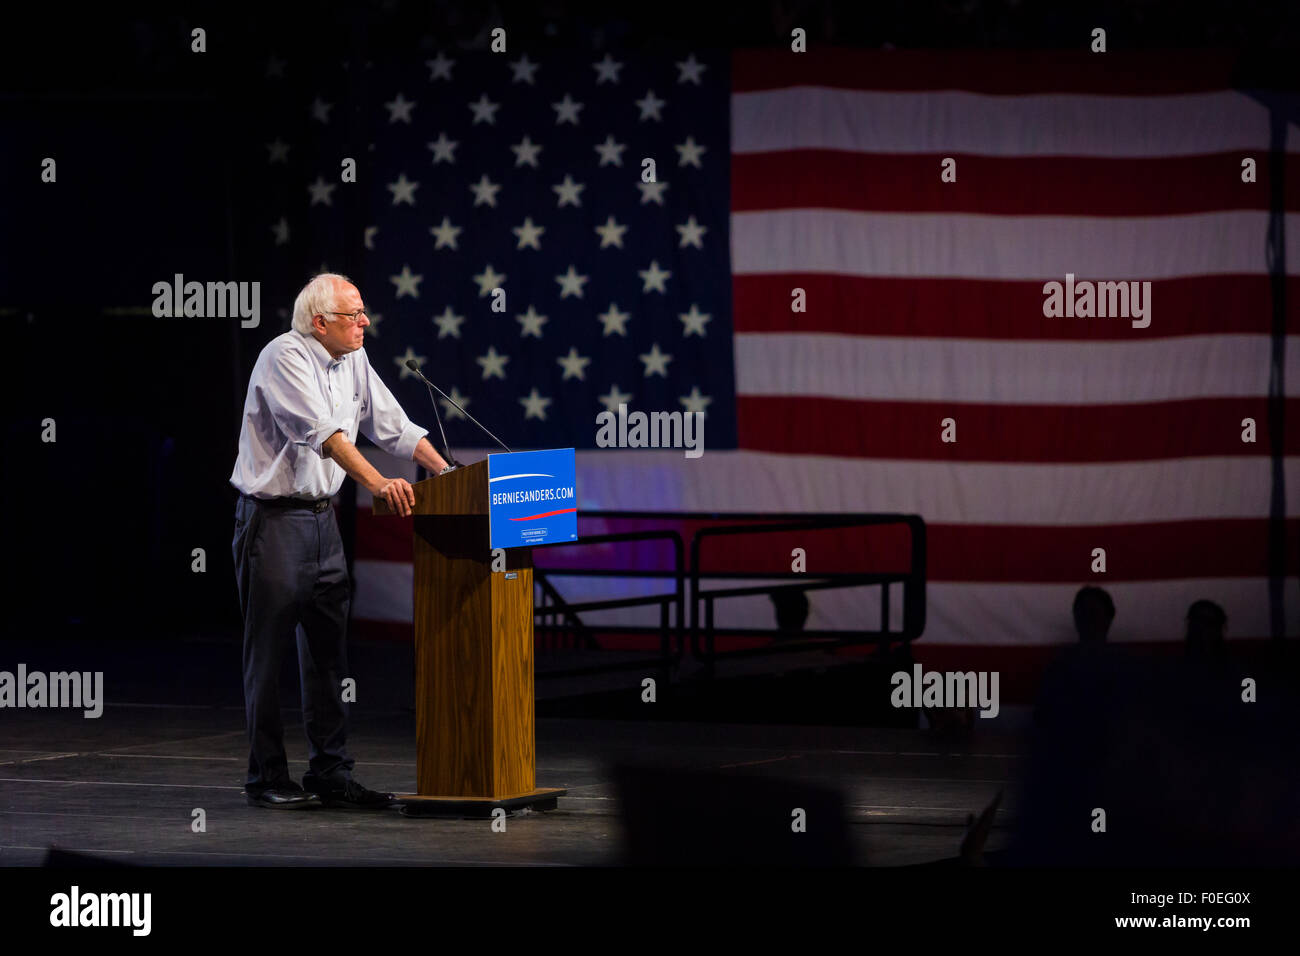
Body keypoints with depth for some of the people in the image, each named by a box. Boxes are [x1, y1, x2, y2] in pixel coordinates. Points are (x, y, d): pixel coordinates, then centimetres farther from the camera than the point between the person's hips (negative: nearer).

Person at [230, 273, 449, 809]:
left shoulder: (354, 361, 9)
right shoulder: (285, 357, -15)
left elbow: (393, 427, 12)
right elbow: (321, 432, -28)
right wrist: (377, 484, -37)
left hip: (322, 518, 8)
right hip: (273, 518, -8)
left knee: (330, 649, 6)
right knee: (268, 652, -2)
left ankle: (332, 775, 10)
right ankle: (267, 779, 3)